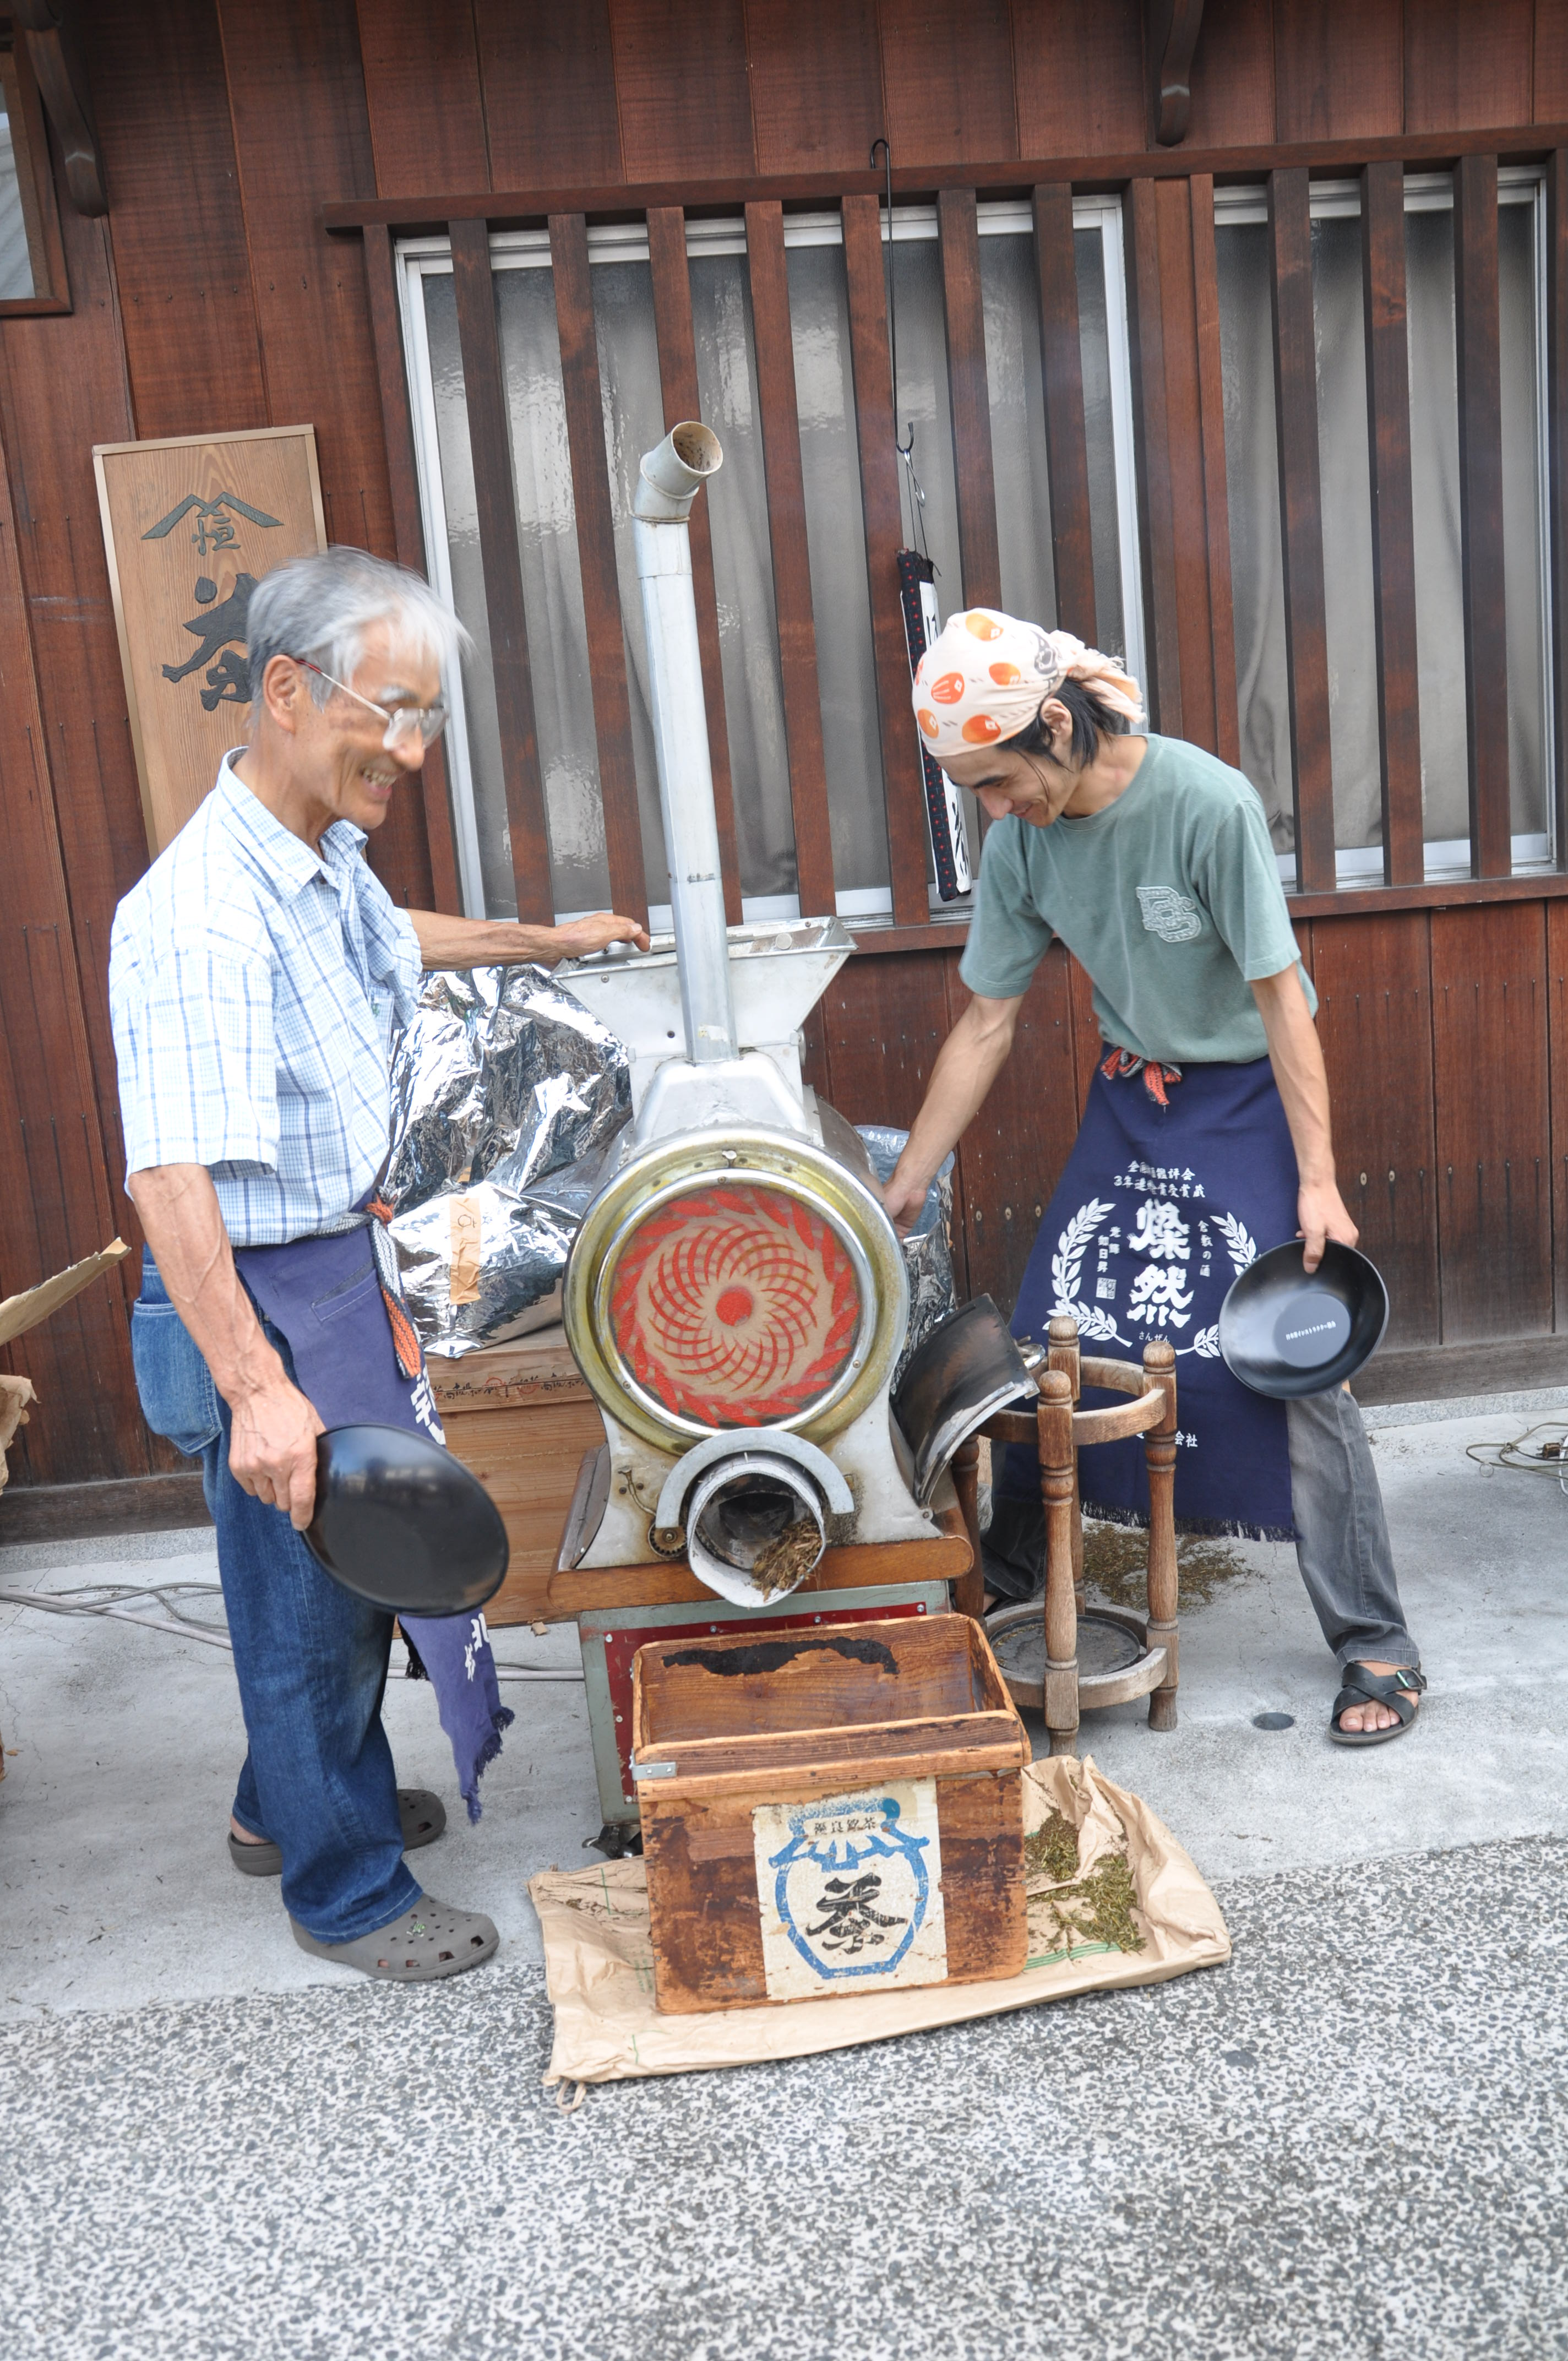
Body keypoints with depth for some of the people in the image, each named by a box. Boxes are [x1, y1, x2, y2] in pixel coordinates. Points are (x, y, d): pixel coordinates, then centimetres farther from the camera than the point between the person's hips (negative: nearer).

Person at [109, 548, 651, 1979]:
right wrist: (255, 1388, -37)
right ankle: (345, 1891, 29)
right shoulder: (202, 913, -27)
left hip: (349, 1266, 9)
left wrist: (539, 941, 35)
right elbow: (169, 1176, -33)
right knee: (308, 1598, 8)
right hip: (264, 1304, -9)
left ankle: (292, 1801, 47)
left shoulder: (328, 860, 3)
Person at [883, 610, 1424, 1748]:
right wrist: (905, 1185, 0)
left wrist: (1318, 1183, -20)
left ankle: (1378, 1648, 6)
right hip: (1132, 1097, 5)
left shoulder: (1208, 804, -25)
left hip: (1249, 1098, -5)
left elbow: (1281, 995, -20)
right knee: (1050, 1335, 6)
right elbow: (986, 1025, -2)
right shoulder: (1022, 841, -9)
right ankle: (1009, 1566, 29)